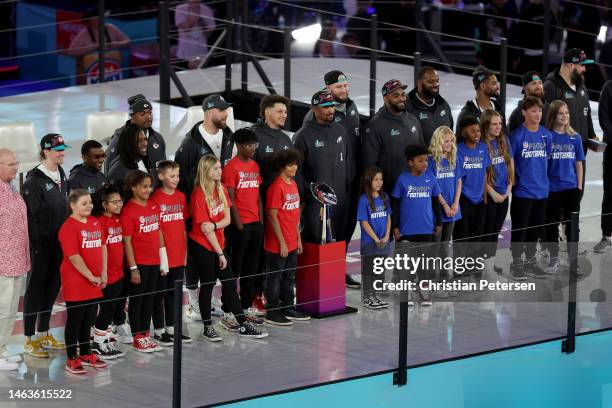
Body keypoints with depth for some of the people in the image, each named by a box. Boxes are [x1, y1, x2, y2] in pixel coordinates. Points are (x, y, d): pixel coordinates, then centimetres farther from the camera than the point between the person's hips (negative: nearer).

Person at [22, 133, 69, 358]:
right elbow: (30, 213, -17)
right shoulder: (35, 179, -15)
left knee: (53, 285, 13)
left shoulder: (61, 175, 10)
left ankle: (44, 334, 25)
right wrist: (36, 242, -20)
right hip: (41, 243, -8)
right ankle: (29, 339, 5)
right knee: (36, 286, -1)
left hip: (58, 242, 8)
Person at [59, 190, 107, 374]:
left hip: (95, 283, 7)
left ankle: (86, 354, 29)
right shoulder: (69, 227, -16)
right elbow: (73, 256, -20)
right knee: (74, 320, 2)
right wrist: (90, 276, -15)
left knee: (88, 320, 17)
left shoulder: (95, 222, 8)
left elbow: (102, 247, 14)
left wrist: (103, 274, 7)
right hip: (76, 283, -7)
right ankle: (71, 359, 10)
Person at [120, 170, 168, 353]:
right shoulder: (129, 211, -14)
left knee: (149, 298, 13)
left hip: (154, 261, 6)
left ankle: (146, 335, 23)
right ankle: (138, 339, 13)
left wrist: (163, 258, 10)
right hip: (139, 262, -6)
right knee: (137, 299, 5)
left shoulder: (154, 206, 6)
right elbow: (127, 242, -13)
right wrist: (133, 268, -14)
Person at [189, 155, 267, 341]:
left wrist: (214, 225, -22)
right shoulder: (199, 195, -18)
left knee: (229, 282, 8)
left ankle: (243, 325, 13)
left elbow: (227, 219, 1)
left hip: (217, 244, 7)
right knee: (207, 284, 2)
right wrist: (220, 253, -13)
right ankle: (207, 328, 13)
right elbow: (205, 228, -17)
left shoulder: (221, 189, 4)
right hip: (202, 246, -7)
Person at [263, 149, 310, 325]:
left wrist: (298, 238, 16)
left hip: (292, 243, 8)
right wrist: (282, 243, -17)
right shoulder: (277, 187, -17)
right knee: (275, 278, 1)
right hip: (278, 244, -8)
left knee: (289, 277, 16)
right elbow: (272, 217, -18)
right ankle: (272, 313, 8)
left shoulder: (293, 185, 10)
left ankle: (288, 309, 26)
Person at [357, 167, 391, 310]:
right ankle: (366, 298, 12)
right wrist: (376, 239, -14)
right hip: (369, 243, -5)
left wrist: (386, 237, -4)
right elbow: (364, 222, -12)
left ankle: (373, 295, 23)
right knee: (368, 270, 3)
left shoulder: (384, 197, 6)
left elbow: (388, 217, 8)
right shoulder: (364, 199, -11)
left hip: (383, 243, 5)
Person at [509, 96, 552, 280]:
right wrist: (514, 181, -8)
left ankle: (530, 262, 27)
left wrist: (542, 178, 11)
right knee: (520, 229, 3)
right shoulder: (517, 136, -12)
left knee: (536, 228, 14)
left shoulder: (546, 134, 2)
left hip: (541, 189, 5)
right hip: (522, 190, -5)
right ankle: (516, 263, 15)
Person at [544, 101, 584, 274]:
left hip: (571, 188, 2)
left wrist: (579, 187, 4)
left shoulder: (575, 137, 3)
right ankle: (554, 259, 16)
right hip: (552, 189, -2)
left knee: (572, 225, 9)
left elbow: (579, 164, 8)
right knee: (552, 225, 5)